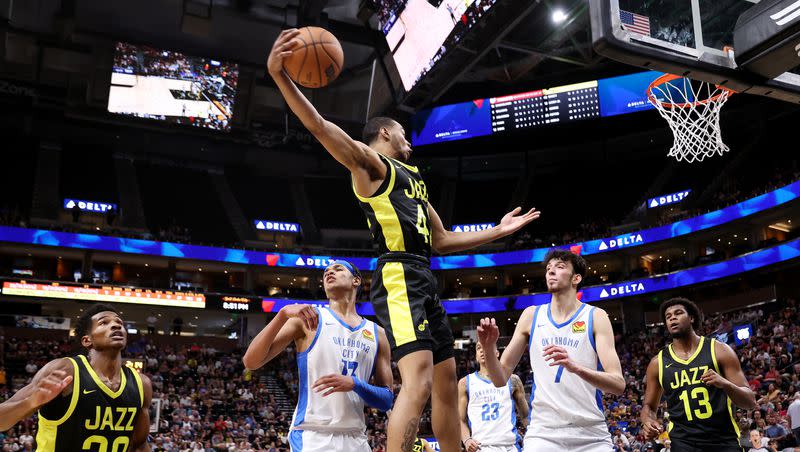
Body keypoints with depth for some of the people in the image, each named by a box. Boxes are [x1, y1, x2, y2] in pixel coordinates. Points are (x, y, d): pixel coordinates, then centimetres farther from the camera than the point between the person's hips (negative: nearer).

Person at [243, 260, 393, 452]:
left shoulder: (377, 333, 9)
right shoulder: (307, 317, 2)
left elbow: (386, 401, 7)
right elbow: (251, 362, -7)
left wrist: (354, 384, -12)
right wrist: (283, 313, -19)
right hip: (312, 436, -3)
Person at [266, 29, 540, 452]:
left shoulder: (413, 179, 28)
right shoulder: (369, 162, 3)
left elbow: (442, 240, 30)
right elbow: (321, 127, -15)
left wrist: (498, 230, 30)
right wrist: (280, 76, -30)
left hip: (424, 279, 9)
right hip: (398, 277, -9)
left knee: (446, 380, 11)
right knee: (418, 380, -22)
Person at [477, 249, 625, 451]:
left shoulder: (595, 316, -1)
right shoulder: (531, 315, 6)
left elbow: (618, 385, -12)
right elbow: (501, 379, 6)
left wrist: (576, 367, -29)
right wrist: (489, 349, -14)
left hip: (591, 435, -1)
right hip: (543, 433, 1)